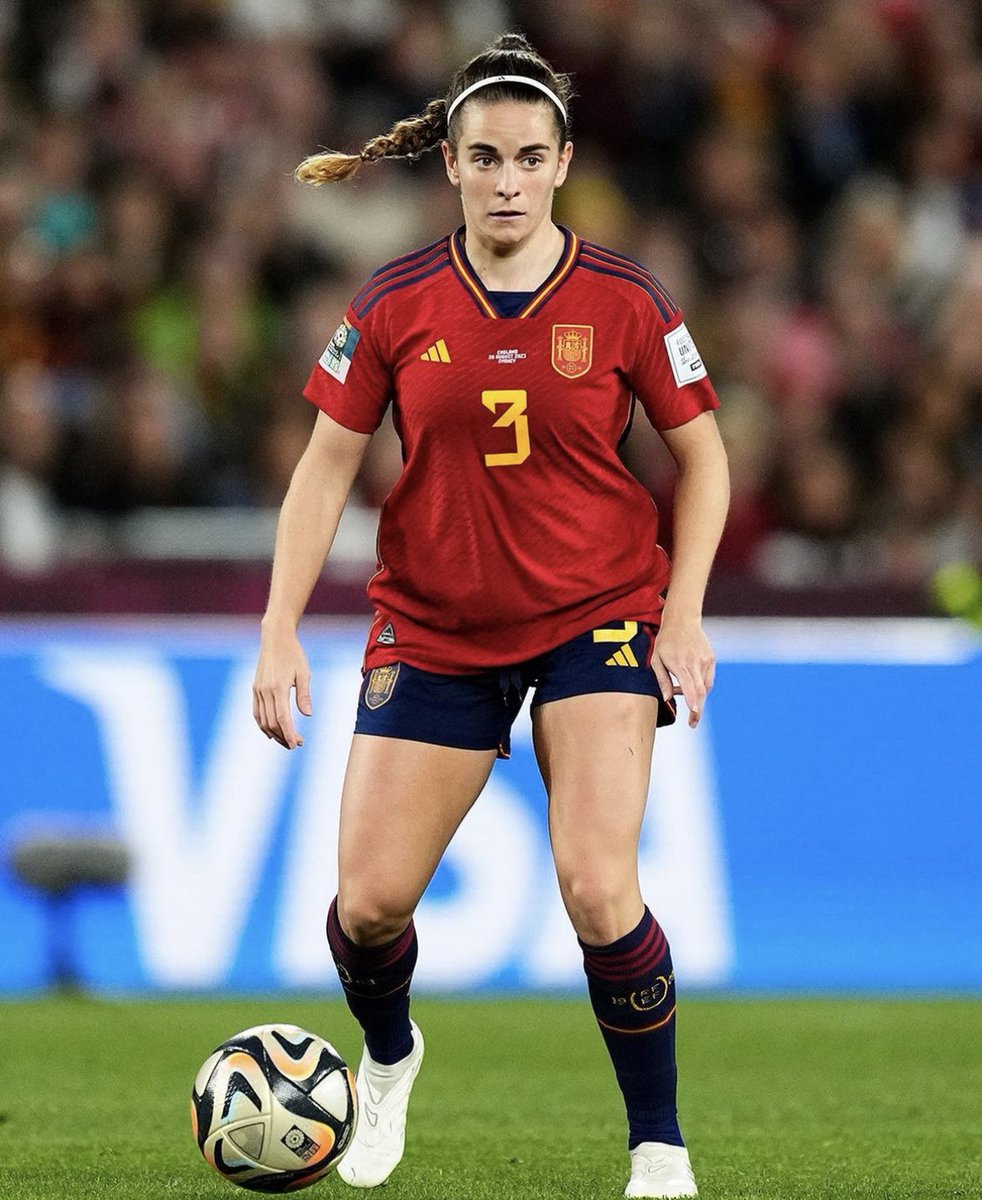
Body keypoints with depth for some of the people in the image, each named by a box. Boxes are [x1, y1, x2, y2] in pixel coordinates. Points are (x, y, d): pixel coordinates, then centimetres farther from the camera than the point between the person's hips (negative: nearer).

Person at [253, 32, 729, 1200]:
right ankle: (388, 1059, 33)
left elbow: (700, 453, 3)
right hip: (431, 628, 2)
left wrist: (684, 613, -6)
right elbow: (325, 467, 1)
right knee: (368, 901, -3)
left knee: (599, 892, -17)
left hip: (596, 618, -2)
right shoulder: (395, 305, -5)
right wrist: (279, 634, -6)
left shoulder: (625, 302, -7)